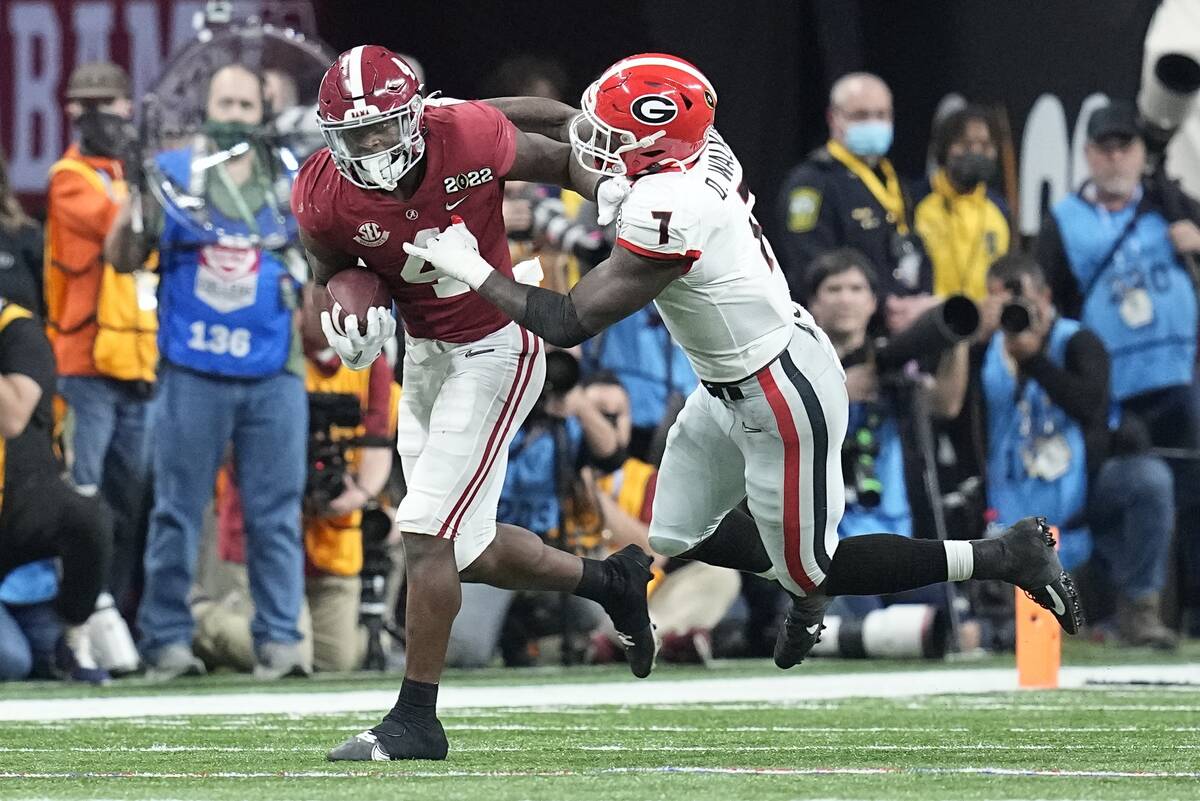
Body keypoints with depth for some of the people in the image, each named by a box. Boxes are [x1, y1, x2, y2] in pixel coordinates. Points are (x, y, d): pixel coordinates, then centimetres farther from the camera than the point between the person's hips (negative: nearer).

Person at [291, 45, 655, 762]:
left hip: (495, 350, -6)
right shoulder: (324, 198, -14)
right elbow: (333, 276, 3)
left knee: (427, 535, -12)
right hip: (425, 355, 6)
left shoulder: (471, 138, -23)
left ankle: (416, 721, -3)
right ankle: (614, 581, 37)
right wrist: (347, 322, -18)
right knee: (469, 553, 13)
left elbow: (561, 160, -3)